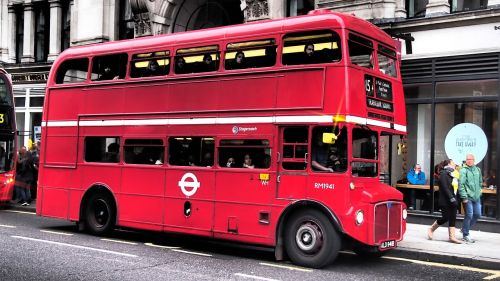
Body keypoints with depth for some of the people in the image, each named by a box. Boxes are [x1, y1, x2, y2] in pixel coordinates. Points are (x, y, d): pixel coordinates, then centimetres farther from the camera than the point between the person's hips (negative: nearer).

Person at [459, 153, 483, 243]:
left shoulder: (478, 169, 11)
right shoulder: (463, 170, -9)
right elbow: (461, 184, -13)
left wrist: (479, 192, 14)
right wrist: (464, 197, -17)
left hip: (477, 196, 7)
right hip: (468, 197, -7)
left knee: (477, 214, 10)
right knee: (469, 215, -6)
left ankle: (465, 229, 29)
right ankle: (466, 235, 5)